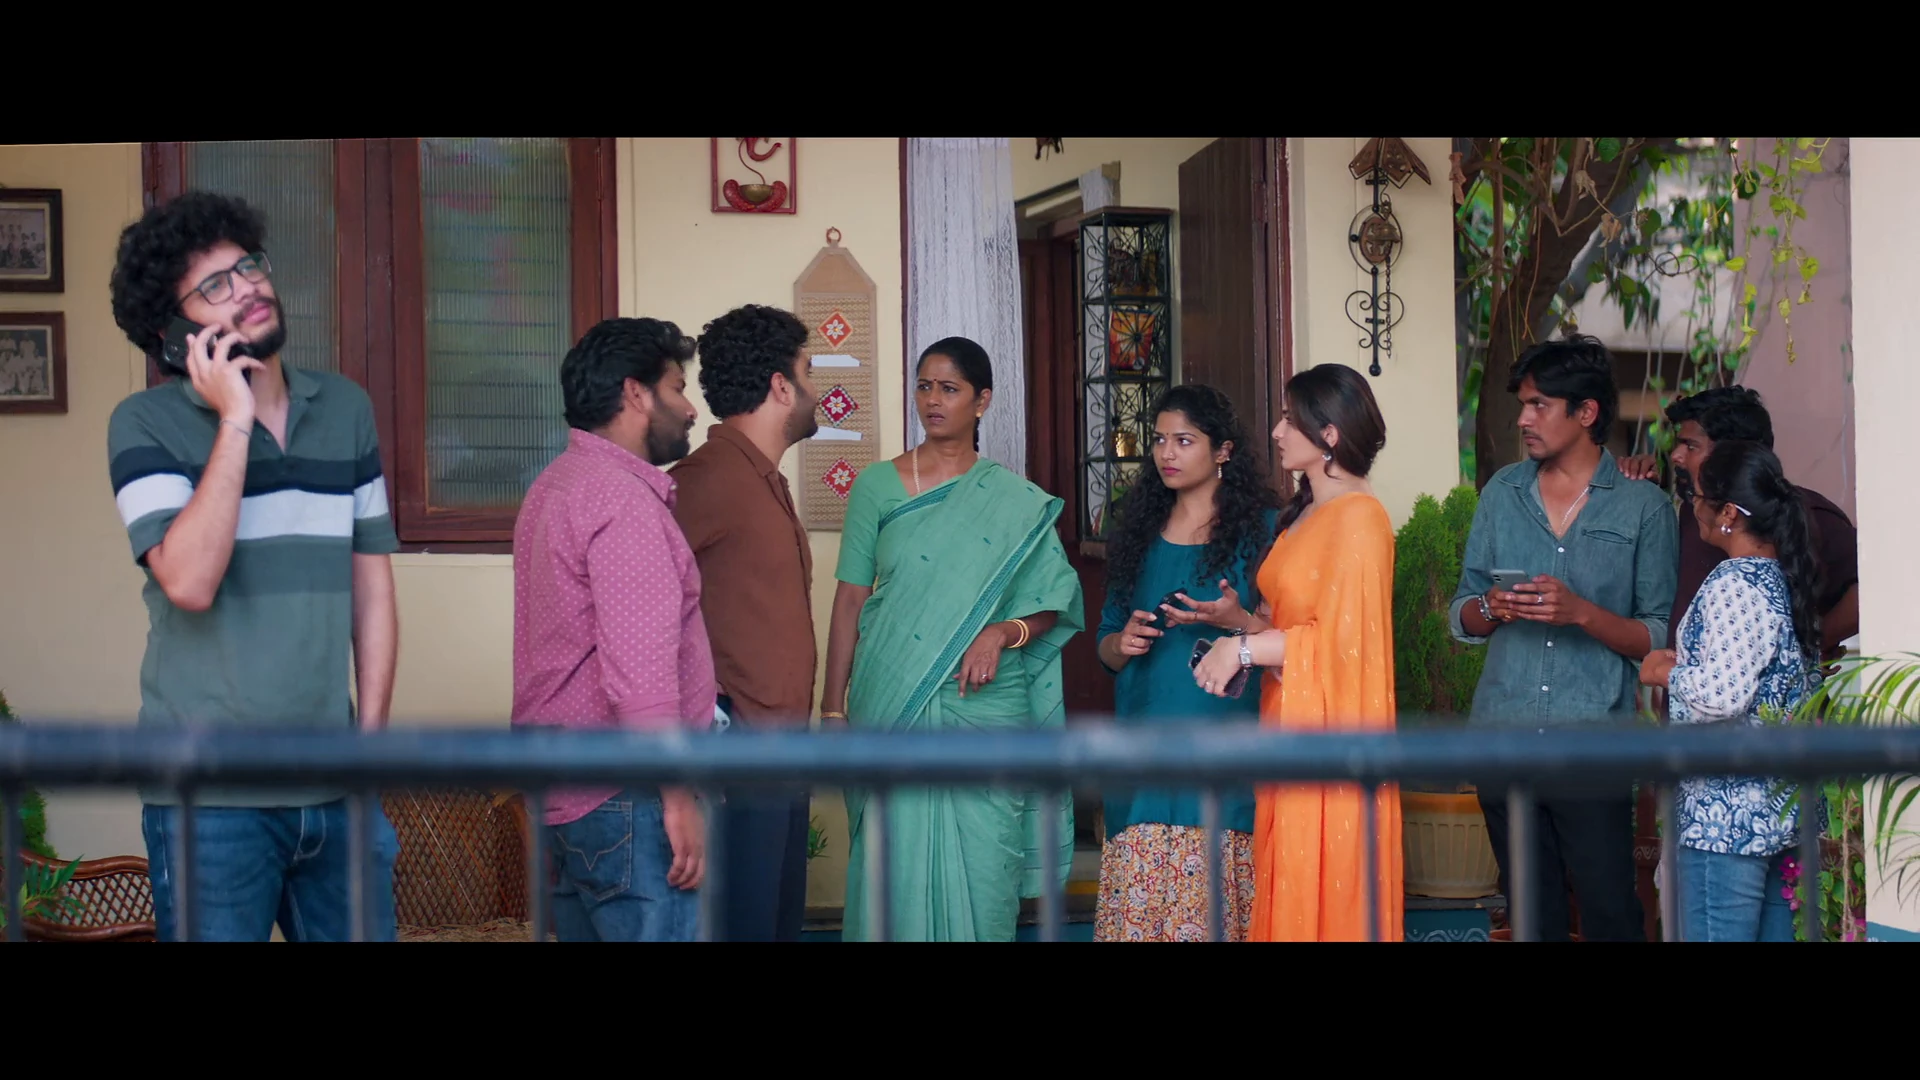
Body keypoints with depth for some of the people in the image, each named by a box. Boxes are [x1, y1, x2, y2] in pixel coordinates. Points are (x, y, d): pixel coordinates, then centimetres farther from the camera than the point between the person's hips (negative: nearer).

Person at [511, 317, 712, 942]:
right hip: (620, 797, -10)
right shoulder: (621, 498, -15)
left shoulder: (558, 484, 18)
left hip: (562, 788, 10)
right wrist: (679, 797, -21)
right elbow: (639, 668, -23)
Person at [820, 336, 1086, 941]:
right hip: (892, 706, 0)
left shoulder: (1016, 502, 7)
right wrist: (833, 708, 1)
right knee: (899, 873, -1)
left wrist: (1004, 632, -15)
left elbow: (1054, 603, 6)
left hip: (988, 711, 0)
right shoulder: (877, 488, 7)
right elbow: (849, 601, 6)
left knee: (982, 877, -1)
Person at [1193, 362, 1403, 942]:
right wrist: (1242, 625, 5)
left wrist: (1243, 649, -15)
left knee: (1329, 897, -3)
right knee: (1290, 893, 9)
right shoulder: (1303, 514, 15)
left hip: (1329, 733, -8)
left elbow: (1341, 637, -18)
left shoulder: (1359, 516, -13)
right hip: (1288, 721, 8)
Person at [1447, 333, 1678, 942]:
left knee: (1609, 912, -5)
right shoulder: (1503, 494, 11)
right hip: (1504, 734, 4)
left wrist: (1582, 612, -18)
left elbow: (1657, 640, -3)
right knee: (1532, 912, 11)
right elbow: (1462, 619, 12)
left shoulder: (1643, 508, -1)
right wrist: (1491, 608, -9)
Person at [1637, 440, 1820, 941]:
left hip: (1727, 813, -10)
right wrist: (1688, 662, 16)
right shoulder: (1785, 577, 11)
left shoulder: (1734, 584, -17)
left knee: (1716, 933, -5)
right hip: (1785, 803, 10)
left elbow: (1722, 694, -26)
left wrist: (1665, 673, -9)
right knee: (1775, 931, 13)